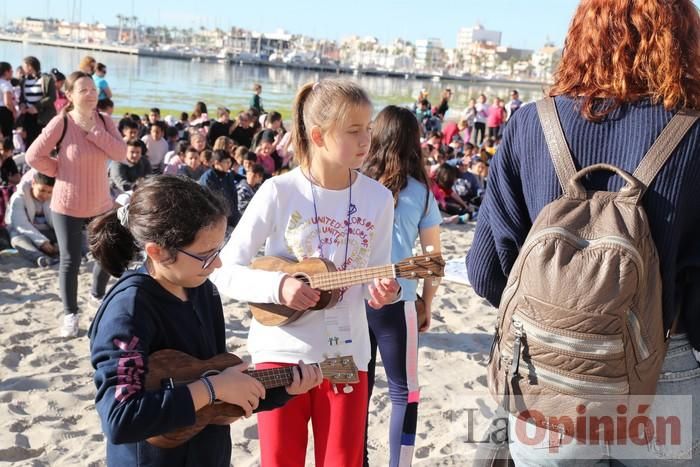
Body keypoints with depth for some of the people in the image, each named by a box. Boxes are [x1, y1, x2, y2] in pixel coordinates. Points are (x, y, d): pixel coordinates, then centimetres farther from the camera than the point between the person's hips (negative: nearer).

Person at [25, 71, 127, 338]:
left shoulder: (104, 122, -2)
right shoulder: (61, 123, -16)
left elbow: (121, 154, -15)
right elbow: (33, 156, -16)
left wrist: (93, 130, -19)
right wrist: (61, 172, -8)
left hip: (101, 204, 5)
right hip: (67, 206, -4)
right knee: (70, 261, 1)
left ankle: (98, 295, 43)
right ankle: (70, 314, 18)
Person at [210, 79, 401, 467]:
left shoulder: (378, 198, -2)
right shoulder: (279, 192, -11)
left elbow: (378, 274, 5)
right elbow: (225, 271, -9)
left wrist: (384, 291, -17)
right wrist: (277, 286, -23)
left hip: (345, 353, 2)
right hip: (281, 350, -2)